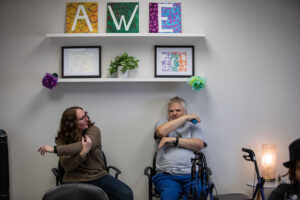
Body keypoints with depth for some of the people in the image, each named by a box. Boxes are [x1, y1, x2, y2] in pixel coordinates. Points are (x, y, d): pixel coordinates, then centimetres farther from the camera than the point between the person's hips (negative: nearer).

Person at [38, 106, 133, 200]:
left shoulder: (93, 130, 1)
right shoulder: (62, 139, 1)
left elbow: (80, 146, -19)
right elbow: (67, 166, -10)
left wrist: (55, 149, -22)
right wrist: (84, 151, -25)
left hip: (99, 176, 1)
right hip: (75, 180, 0)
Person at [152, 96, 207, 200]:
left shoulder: (193, 126, 21)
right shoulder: (162, 123, 20)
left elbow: (199, 145, 2)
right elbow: (161, 131, -6)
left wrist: (174, 140, -4)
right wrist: (186, 117, 1)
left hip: (191, 173, 1)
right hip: (166, 174, -1)